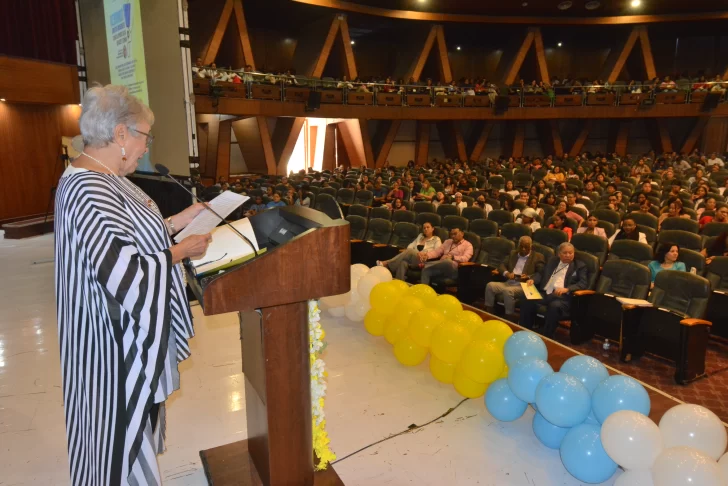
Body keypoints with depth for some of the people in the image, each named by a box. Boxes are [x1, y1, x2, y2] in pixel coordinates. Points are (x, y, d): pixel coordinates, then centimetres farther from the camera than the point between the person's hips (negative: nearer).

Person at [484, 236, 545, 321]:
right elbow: (502, 266, 15)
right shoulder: (513, 253, 21)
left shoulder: (538, 257, 7)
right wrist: (507, 273, -8)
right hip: (509, 282, 6)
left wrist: (528, 277, -21)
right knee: (490, 285, -19)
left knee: (508, 291, -35)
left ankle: (510, 321, -26)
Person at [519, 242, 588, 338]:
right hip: (545, 293, 4)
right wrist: (533, 279, 0)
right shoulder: (553, 260, 25)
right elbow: (541, 273, 24)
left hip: (563, 296, -4)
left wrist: (567, 289, -21)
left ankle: (546, 336, -25)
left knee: (554, 306, -38)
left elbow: (583, 284, -3)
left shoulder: (580, 266, 11)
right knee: (526, 299, -24)